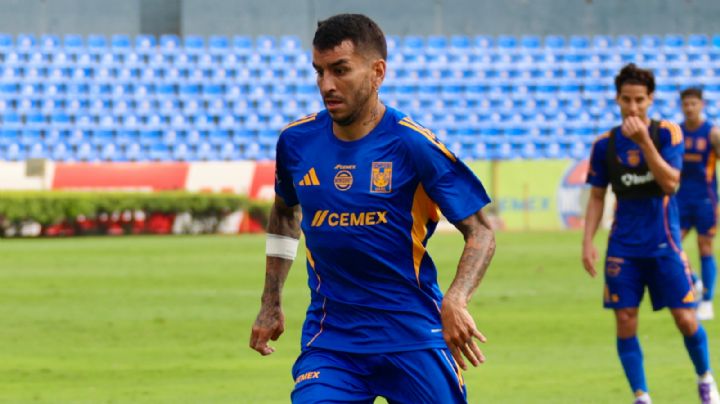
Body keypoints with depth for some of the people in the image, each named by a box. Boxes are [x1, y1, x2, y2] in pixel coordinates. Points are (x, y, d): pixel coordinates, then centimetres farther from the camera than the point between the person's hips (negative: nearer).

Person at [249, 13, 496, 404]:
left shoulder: (412, 144, -12)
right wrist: (270, 304, 19)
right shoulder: (297, 141, 1)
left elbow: (480, 232, -8)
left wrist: (455, 301, -25)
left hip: (414, 337, -2)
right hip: (330, 339, 2)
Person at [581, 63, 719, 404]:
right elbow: (597, 197, 9)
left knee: (686, 321, -2)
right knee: (625, 322, -4)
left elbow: (670, 183, -16)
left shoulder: (667, 133, -4)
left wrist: (643, 140, -25)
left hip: (664, 244, -2)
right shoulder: (605, 144, 2)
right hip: (623, 248, 2)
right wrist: (587, 241, -1)